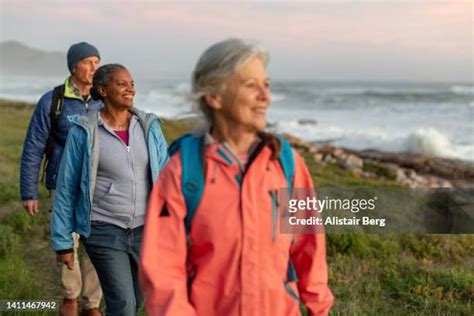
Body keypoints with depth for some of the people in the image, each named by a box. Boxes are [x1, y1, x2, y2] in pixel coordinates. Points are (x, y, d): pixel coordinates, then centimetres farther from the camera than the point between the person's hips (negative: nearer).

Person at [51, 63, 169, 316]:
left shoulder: (148, 125, 1)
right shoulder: (84, 131, -8)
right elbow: (66, 188, -3)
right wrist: (62, 242, -3)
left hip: (144, 229, 4)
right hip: (104, 230, -4)